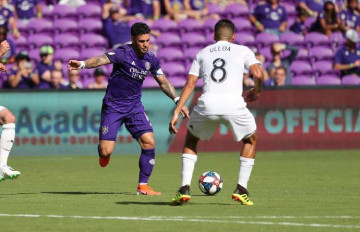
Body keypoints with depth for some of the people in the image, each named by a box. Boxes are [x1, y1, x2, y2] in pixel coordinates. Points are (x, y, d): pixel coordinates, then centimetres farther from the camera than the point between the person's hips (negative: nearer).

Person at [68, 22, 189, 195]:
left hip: (134, 106, 5)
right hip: (113, 106, -5)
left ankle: (143, 185, 1)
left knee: (149, 143, -12)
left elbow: (163, 82, 15)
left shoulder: (151, 59, 0)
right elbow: (101, 60, -35)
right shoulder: (123, 53, -18)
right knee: (106, 151, -10)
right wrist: (82, 64, -54)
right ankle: (104, 152, 31)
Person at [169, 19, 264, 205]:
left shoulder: (203, 53, 24)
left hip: (207, 103, 2)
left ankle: (185, 189, 14)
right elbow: (258, 74, 2)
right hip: (233, 104, -1)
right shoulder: (243, 51, 19)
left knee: (191, 140, 28)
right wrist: (256, 92, 24)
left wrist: (177, 112, 12)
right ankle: (241, 189, 16)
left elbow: (190, 84, 14)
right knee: (251, 140, 27)